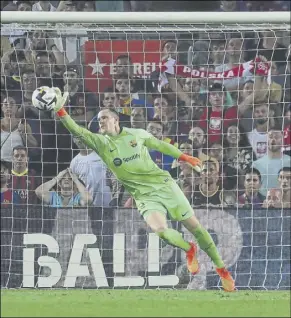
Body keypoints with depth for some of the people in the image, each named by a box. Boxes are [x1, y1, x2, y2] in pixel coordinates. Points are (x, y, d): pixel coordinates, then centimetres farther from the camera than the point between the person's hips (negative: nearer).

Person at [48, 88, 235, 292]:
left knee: (193, 225, -1)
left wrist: (186, 158, 18)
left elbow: (160, 145, 17)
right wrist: (60, 110, -28)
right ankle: (189, 250, 5)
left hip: (164, 184, 0)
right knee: (160, 229, -27)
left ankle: (222, 269, 14)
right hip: (145, 196, 0)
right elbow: (77, 131, -15)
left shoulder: (137, 134, 2)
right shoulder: (100, 143, -1)